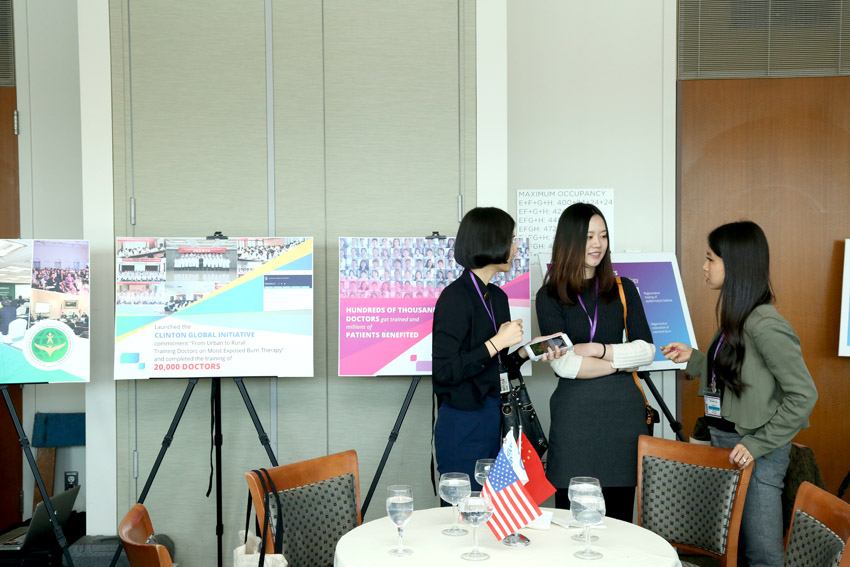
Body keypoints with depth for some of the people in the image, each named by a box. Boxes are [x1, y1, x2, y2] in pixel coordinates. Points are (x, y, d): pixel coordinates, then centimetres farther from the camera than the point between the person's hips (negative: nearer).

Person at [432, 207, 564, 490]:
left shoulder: (497, 297, 12)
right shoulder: (455, 297, -14)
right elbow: (444, 371, -20)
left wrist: (526, 351, 0)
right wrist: (497, 342, -17)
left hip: (494, 419, 8)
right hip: (464, 422, -8)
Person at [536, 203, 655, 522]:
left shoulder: (623, 290, 11)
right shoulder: (550, 297, 3)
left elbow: (646, 350, 4)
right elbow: (563, 364, -8)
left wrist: (598, 349, -7)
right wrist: (621, 361, -5)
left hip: (622, 410, 2)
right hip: (574, 414, -2)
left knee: (618, 518, 7)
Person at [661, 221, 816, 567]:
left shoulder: (765, 324, -19)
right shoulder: (735, 318, 8)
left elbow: (803, 395, -20)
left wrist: (758, 444, -20)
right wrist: (692, 358, 9)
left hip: (756, 452, -9)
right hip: (724, 440, 9)